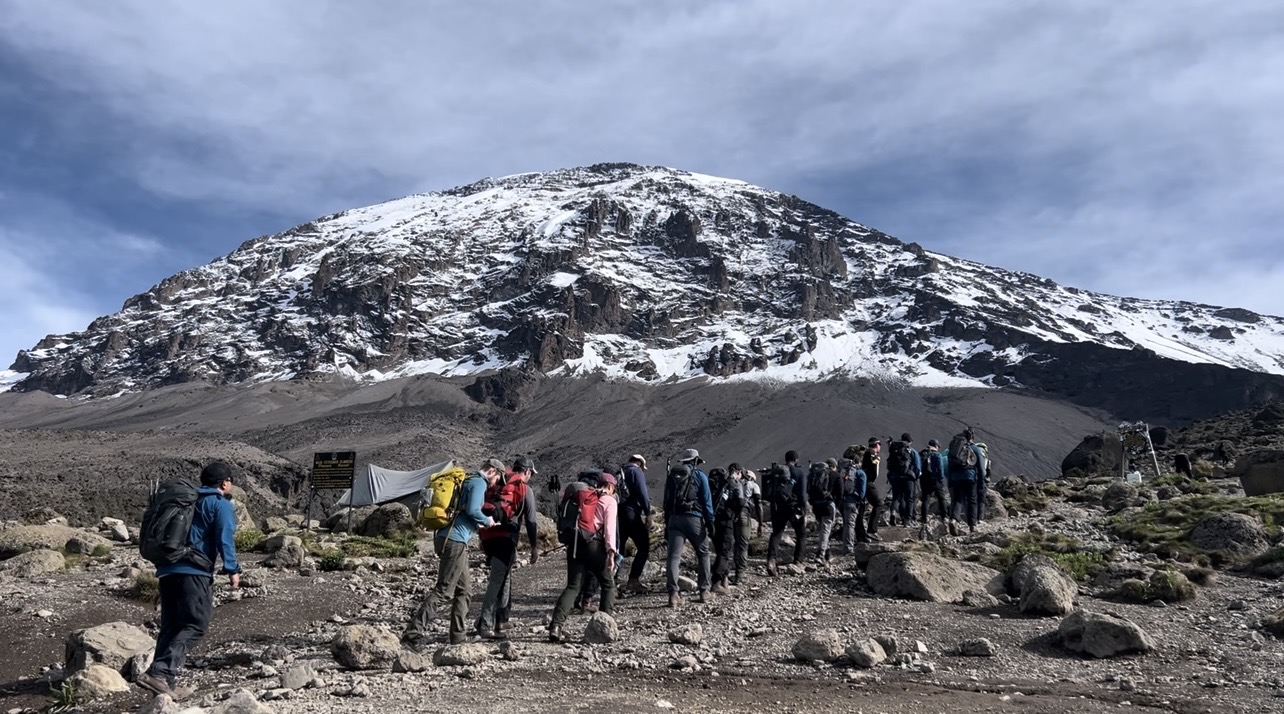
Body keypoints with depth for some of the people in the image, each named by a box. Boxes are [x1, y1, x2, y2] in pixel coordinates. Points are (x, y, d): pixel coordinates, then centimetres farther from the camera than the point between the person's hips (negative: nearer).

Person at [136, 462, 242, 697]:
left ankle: (165, 680, 7)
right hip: (194, 572, -8)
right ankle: (160, 673, -21)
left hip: (167, 570, 8)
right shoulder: (221, 505, 0)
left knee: (170, 626, 11)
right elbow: (225, 538, -12)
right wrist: (232, 569, -11)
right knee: (195, 626, -8)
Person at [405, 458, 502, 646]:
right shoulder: (479, 483, -5)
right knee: (444, 590, -10)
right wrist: (487, 521, -1)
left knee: (465, 589, 15)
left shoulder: (467, 481, 23)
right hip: (456, 541, -10)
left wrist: (476, 525, 20)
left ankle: (458, 635, 16)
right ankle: (414, 631, -14)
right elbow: (472, 510, -18)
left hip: (447, 539, 10)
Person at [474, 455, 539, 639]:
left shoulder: (496, 484, 19)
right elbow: (530, 521, -2)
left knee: (504, 576, 21)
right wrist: (534, 547, 2)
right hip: (506, 537, -7)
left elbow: (484, 509, 18)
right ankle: (485, 626, -10)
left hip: (487, 535, 7)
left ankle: (501, 620, 27)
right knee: (497, 580, -6)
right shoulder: (525, 489, 2)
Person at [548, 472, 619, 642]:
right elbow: (610, 527, -7)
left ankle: (556, 625, -13)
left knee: (572, 586, 4)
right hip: (594, 545, -4)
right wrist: (611, 552, -11)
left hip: (575, 543, 4)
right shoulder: (609, 501, 5)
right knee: (608, 584, 13)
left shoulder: (583, 497, 21)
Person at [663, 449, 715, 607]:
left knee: (673, 556, -3)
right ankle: (704, 591, 17)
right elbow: (707, 501, -2)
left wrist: (667, 524, 17)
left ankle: (673, 594, -15)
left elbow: (667, 501, 14)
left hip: (674, 519, 3)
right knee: (703, 554, 15)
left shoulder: (671, 476, 14)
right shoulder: (700, 476, 2)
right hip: (694, 518, -3)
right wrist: (710, 522, 1)